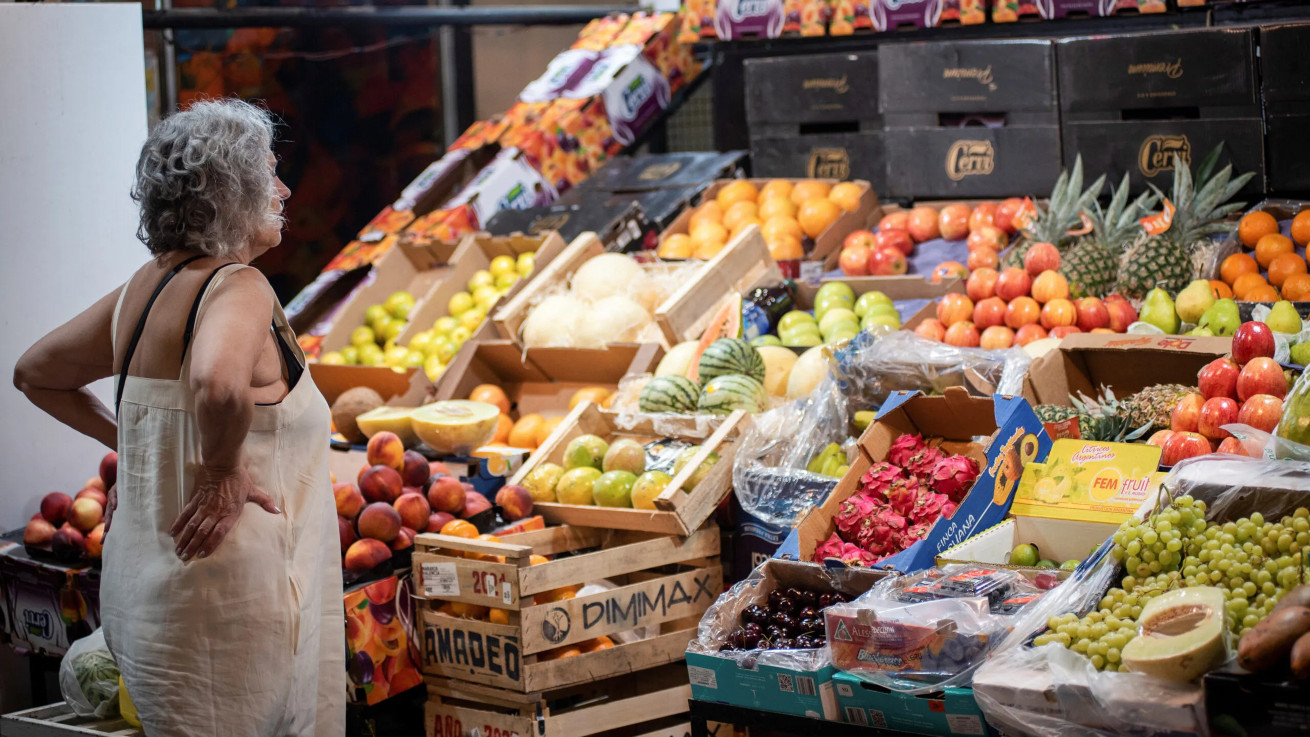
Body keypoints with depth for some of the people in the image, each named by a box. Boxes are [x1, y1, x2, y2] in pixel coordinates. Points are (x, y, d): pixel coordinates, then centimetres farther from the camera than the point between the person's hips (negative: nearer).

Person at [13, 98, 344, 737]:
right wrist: (223, 471, -22)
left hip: (141, 583, 9)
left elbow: (34, 373, 22)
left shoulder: (142, 289, 8)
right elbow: (218, 383, -40)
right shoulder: (237, 288, -16)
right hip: (223, 603, -9)